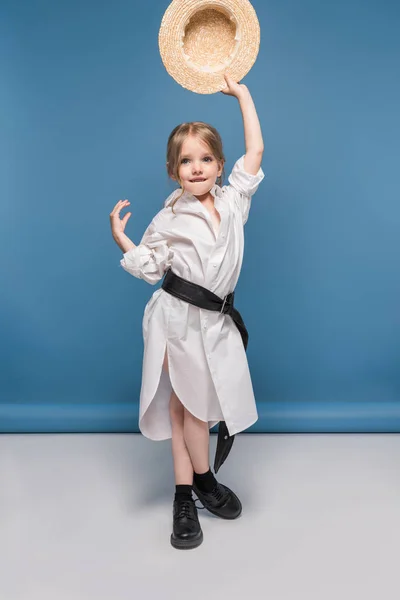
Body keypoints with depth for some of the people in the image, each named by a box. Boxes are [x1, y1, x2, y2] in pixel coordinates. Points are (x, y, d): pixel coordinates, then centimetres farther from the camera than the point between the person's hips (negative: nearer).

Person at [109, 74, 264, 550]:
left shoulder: (233, 200, 3)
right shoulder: (168, 220, -4)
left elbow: (256, 149, 5)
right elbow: (148, 266, 3)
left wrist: (242, 93, 12)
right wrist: (120, 239, -9)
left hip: (215, 321, 3)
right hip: (177, 319, -3)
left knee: (194, 404, 11)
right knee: (184, 405, 7)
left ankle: (186, 492, 27)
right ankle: (202, 481, 28)